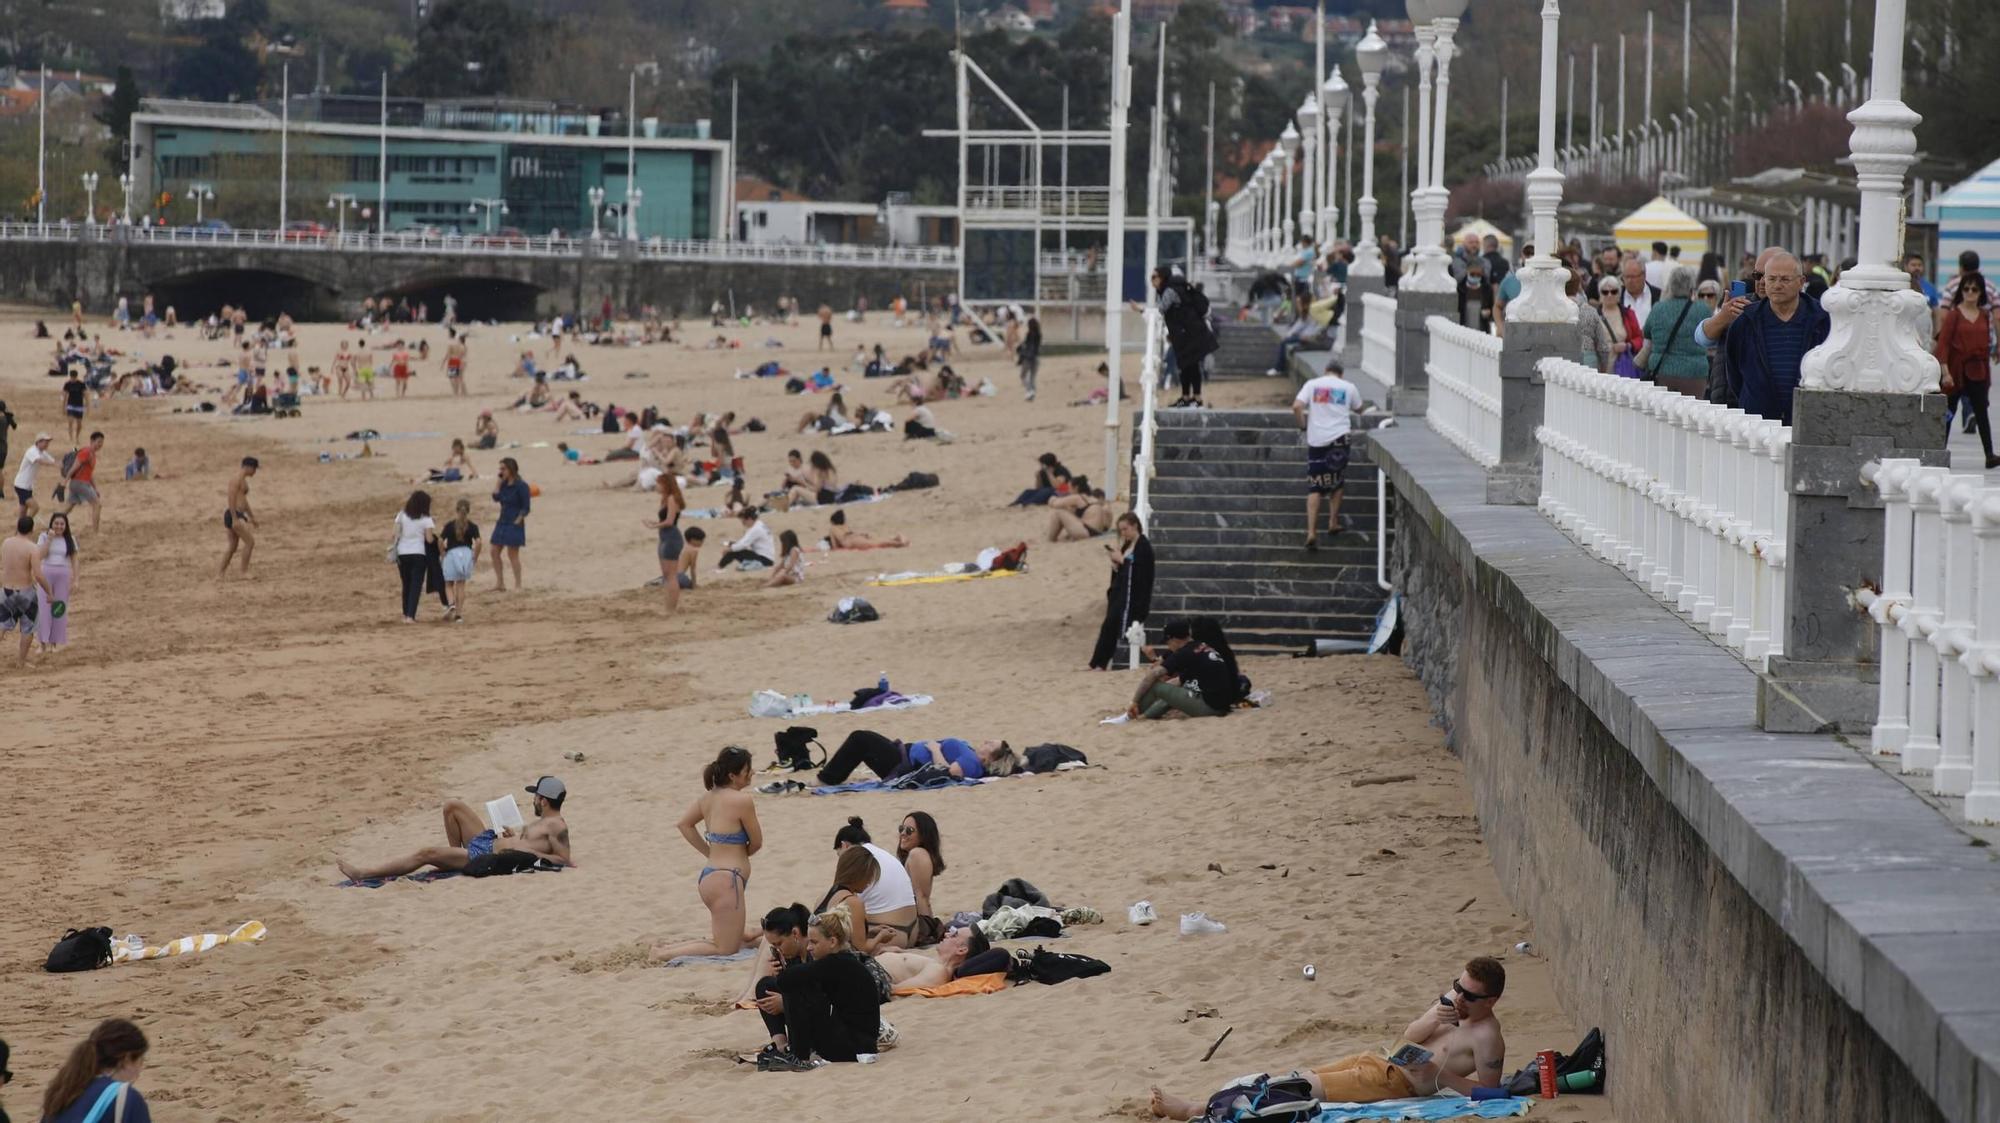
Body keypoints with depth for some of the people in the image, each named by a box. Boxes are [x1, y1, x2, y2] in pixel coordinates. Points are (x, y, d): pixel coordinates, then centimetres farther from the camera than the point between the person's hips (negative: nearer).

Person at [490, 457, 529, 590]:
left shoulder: (521, 486, -12)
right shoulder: (505, 484, 10)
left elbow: (525, 509, -13)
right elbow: (496, 498, 1)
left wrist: (517, 522, -17)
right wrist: (499, 482, -1)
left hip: (514, 524, -8)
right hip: (502, 523, 8)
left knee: (512, 554, -4)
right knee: (495, 552, 6)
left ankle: (518, 585, 3)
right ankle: (500, 583, 13)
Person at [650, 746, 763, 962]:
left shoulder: (709, 796, 8)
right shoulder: (742, 800, -15)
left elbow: (685, 824, 22)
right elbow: (756, 843, -6)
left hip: (708, 876, 9)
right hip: (726, 879, -9)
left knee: (724, 941, 23)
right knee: (726, 949, -3)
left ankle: (667, 947, 14)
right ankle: (664, 954, -11)